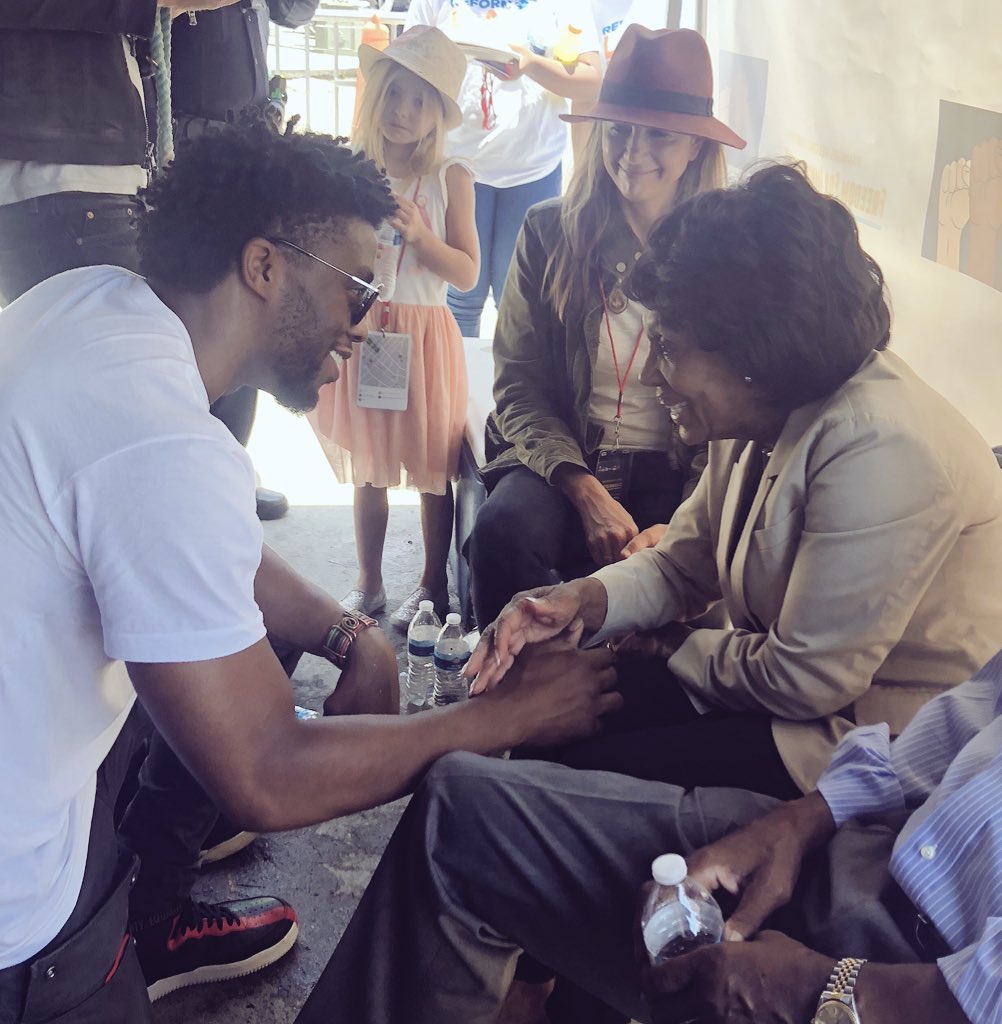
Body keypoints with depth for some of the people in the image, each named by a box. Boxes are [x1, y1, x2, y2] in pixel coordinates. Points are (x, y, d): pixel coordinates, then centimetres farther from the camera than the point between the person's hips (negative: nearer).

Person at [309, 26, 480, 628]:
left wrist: (420, 236, -20)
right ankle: (368, 584, 26)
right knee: (367, 465, 12)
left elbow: (468, 274, -6)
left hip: (423, 336, -3)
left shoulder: (450, 177, -3)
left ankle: (433, 586, 21)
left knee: (433, 467, 5)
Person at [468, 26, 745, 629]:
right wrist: (587, 494, -15)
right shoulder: (549, 233, 2)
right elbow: (517, 387, 0)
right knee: (502, 529, -30)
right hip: (562, 461, 1)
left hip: (680, 482, -1)